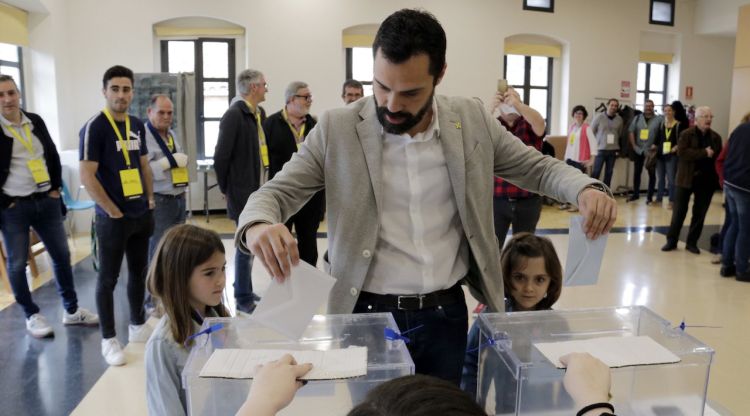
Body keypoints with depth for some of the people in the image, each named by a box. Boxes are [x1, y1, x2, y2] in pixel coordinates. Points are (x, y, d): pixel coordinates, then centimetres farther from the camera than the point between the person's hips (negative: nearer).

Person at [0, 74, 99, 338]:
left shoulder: (36, 121, 7)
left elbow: (53, 155, 14)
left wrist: (56, 188, 7)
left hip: (47, 201, 5)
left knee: (62, 255, 10)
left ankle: (71, 310, 23)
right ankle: (32, 316, 22)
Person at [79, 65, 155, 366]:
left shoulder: (137, 125, 8)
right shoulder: (94, 127, -13)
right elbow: (87, 176, -16)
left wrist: (151, 199, 10)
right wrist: (113, 212, -14)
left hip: (141, 214, 7)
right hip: (113, 218, -7)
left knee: (139, 272, 16)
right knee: (108, 278, 4)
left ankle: (138, 326, 31)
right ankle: (108, 339, 16)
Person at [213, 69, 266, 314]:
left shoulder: (260, 114, 9)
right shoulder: (234, 115, -17)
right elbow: (220, 157, -17)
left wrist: (264, 183, 11)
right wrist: (225, 188, -8)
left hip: (257, 190, 8)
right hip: (243, 192, -8)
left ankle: (245, 292, 31)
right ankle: (243, 300, 13)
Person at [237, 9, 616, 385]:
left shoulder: (472, 121, -2)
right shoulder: (337, 129, -8)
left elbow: (537, 167, 8)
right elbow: (275, 193, -6)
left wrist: (586, 189, -13)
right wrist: (257, 226, -30)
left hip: (446, 313, 2)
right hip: (368, 315, -1)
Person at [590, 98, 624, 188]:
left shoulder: (619, 119, 4)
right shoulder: (599, 117, -5)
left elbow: (620, 134, 11)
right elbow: (591, 132, 0)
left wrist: (617, 149, 7)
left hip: (613, 150, 3)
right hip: (600, 150, -3)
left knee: (609, 173, 8)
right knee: (596, 172, -5)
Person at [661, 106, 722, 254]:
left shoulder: (716, 137, 8)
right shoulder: (686, 134, -4)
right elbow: (682, 153, -19)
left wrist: (717, 178, -4)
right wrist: (704, 153, -21)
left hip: (707, 181, 3)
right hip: (686, 179, -3)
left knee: (699, 214, 8)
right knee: (679, 211, 3)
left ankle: (692, 242, 19)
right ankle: (671, 241, 13)